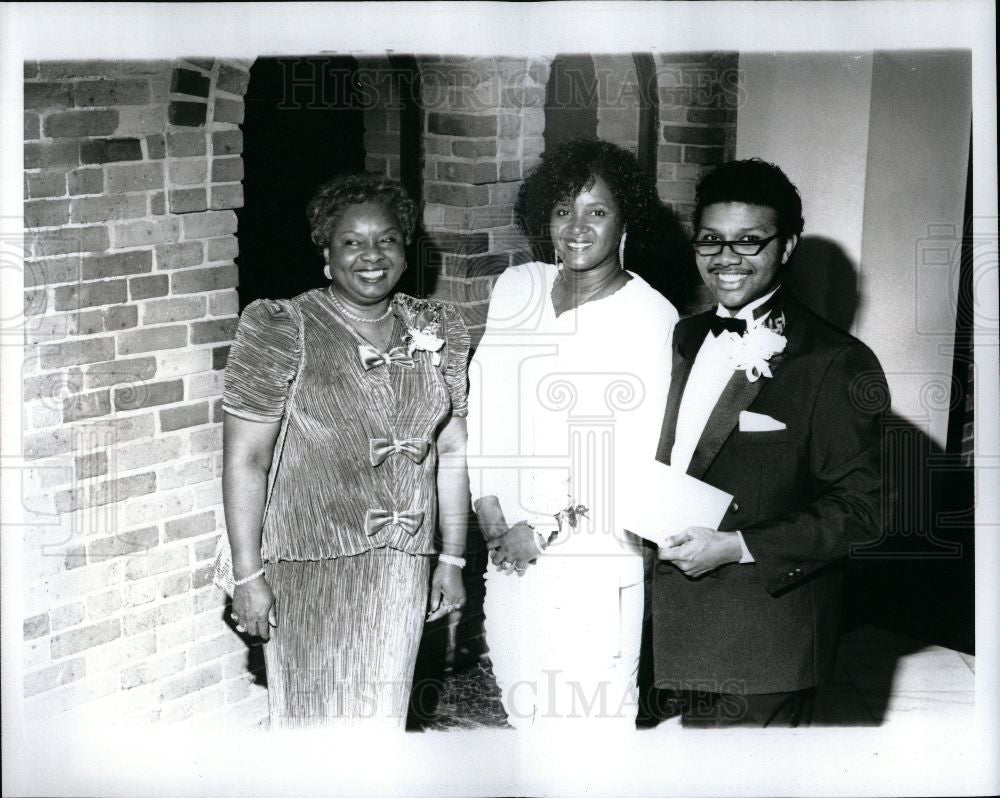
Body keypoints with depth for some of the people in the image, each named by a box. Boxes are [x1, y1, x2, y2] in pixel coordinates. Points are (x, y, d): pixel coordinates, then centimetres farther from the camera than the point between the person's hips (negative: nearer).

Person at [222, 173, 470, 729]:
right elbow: (245, 458, -10)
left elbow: (452, 451, 9)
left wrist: (453, 559, 8)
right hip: (306, 564, -4)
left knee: (381, 711, 13)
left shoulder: (439, 331, 4)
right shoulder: (282, 332, -10)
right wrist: (248, 574, -12)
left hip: (401, 564, 4)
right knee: (312, 710, 7)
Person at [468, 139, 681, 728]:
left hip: (595, 555, -5)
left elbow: (645, 458, -13)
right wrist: (490, 508, 1)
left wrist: (550, 530, -12)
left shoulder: (653, 318, -10)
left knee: (596, 712, -1)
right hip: (511, 547, 5)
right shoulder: (517, 288, 6)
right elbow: (488, 400, 9)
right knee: (520, 702, 15)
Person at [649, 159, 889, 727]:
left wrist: (738, 547, -21)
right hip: (681, 625, 7)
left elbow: (861, 508, -16)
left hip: (762, 641, -6)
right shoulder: (688, 338, 11)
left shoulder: (836, 362, -13)